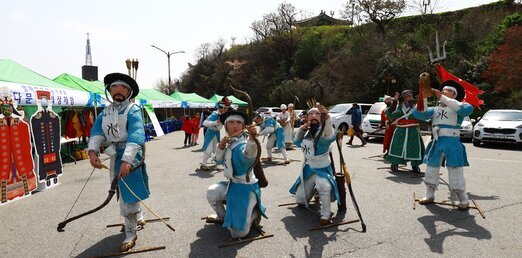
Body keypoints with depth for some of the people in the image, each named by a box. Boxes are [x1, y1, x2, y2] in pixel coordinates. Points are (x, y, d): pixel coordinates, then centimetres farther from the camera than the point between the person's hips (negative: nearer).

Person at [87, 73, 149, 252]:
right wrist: (93, 151, -24)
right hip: (115, 156, 7)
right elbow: (97, 132, -4)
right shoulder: (105, 112, 10)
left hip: (130, 156, -7)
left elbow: (136, 136, -27)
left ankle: (131, 233, 10)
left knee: (128, 193, -6)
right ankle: (138, 218, 43)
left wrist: (127, 160, -39)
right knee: (125, 191, 21)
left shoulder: (133, 110, -12)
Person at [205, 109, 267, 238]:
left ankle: (254, 213, 20)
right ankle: (222, 216, 30)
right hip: (232, 184, 8)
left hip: (246, 187, -8)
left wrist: (251, 137, -69)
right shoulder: (229, 142, 4)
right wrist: (221, 145, -9)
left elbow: (249, 154, -47)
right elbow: (219, 160, 10)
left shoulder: (243, 143, -22)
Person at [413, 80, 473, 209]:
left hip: (452, 143, -5)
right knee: (431, 170, 12)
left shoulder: (457, 109, -1)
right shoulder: (435, 110, 12)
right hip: (436, 143, 5)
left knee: (456, 173, -2)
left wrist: (443, 98, -24)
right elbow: (418, 114, 0)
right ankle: (430, 196, 26)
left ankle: (463, 200, 14)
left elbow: (468, 109, -23)